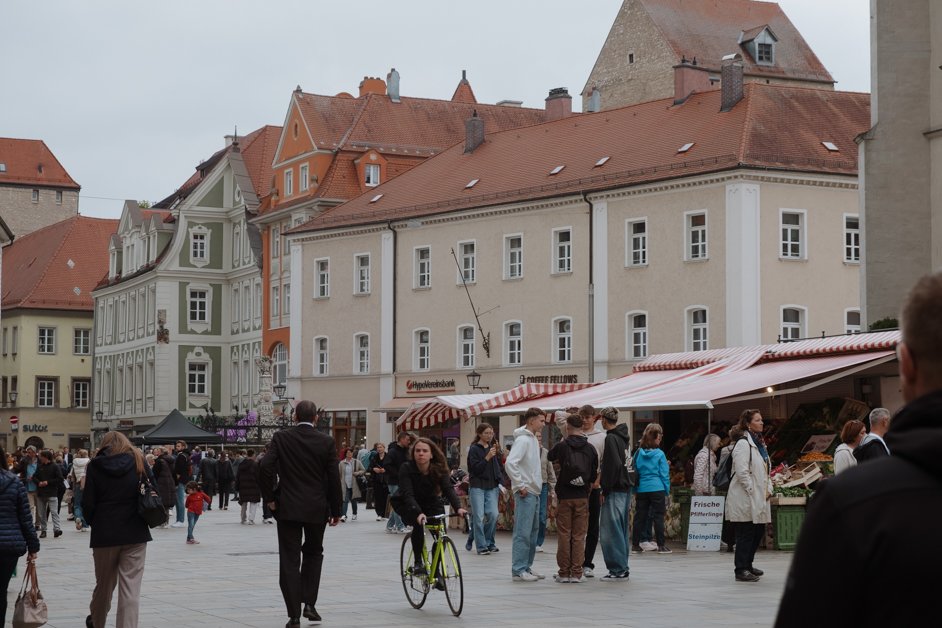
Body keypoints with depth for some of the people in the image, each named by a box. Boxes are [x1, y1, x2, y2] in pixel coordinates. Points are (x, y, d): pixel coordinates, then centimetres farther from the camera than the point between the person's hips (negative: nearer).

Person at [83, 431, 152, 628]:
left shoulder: (95, 465, 0)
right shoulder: (138, 462, 3)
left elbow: (88, 502, -4)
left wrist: (95, 524, 12)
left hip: (104, 533, 1)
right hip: (135, 533, -1)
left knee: (104, 584, 17)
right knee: (131, 588, -3)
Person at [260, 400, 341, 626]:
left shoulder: (280, 438, -3)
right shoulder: (327, 442, -3)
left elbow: (265, 467, -13)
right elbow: (333, 478, -3)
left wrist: (269, 497, 0)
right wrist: (335, 510, 6)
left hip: (288, 507, -1)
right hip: (317, 509, 1)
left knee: (289, 560, 3)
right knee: (314, 553, 21)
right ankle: (309, 603, 11)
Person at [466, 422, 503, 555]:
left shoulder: (493, 447, 14)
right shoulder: (474, 449, -2)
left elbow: (498, 466, 20)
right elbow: (475, 468, -12)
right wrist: (487, 457, -19)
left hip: (492, 486, 4)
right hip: (477, 486, -4)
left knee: (493, 514, -7)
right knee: (479, 517, -7)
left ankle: (489, 543, 10)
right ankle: (481, 546, -1)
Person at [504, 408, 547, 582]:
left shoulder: (533, 439, 15)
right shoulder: (523, 440, -15)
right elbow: (510, 463, -25)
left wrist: (537, 484, 15)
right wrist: (520, 486, -20)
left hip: (534, 492, 10)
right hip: (525, 493, -10)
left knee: (533, 531, 14)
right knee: (523, 533, -8)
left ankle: (526, 567, 20)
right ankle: (518, 570, -6)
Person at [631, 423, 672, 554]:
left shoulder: (638, 453, 3)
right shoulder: (659, 454, -7)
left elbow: (635, 472, 6)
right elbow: (664, 474, -5)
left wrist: (635, 490, 11)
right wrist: (667, 490, 2)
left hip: (641, 489, 4)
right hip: (657, 488, -4)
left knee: (639, 517, 8)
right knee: (659, 516, 2)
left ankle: (635, 545, 10)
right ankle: (661, 545, 3)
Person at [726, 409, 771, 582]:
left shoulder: (759, 443, 17)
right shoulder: (743, 444, -13)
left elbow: (765, 470, 22)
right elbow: (742, 472, -20)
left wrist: (769, 489, 9)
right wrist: (753, 492, -17)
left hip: (759, 498, 9)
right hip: (745, 499, -9)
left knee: (759, 531, 14)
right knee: (745, 534, -5)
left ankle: (747, 565, 27)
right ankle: (741, 570, 1)